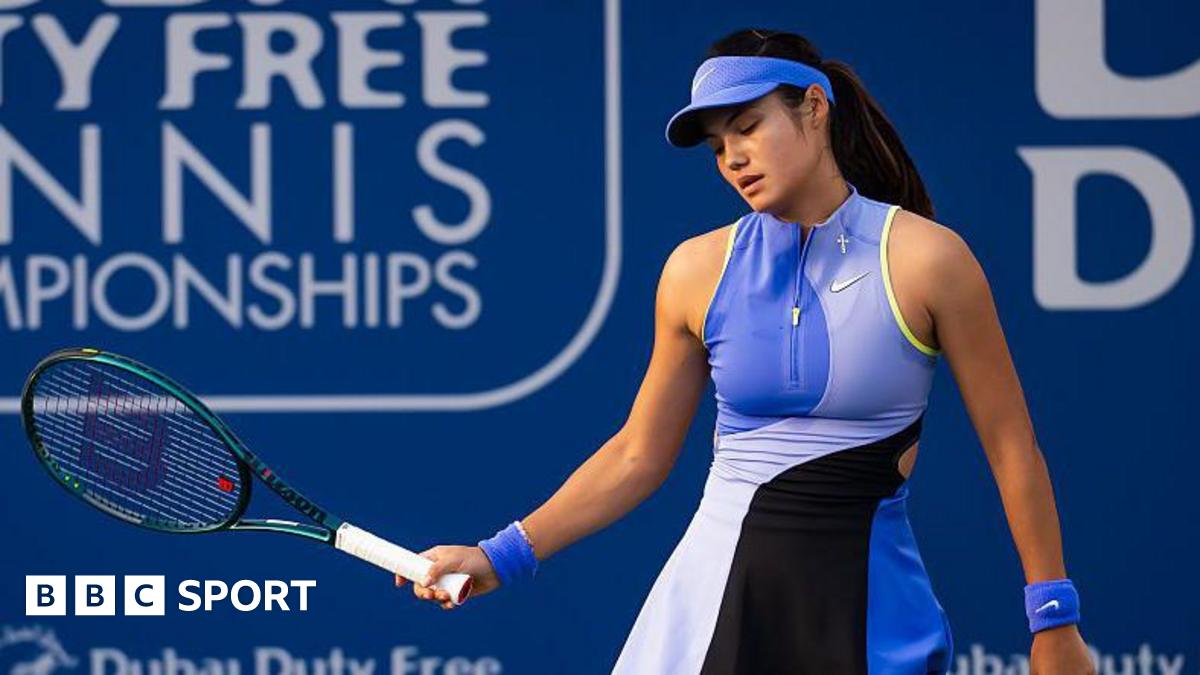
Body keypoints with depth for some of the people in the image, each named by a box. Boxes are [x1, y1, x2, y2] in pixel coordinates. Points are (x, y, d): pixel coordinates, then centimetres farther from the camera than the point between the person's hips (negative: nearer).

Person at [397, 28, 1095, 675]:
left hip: (868, 605, -2)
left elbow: (1011, 446, -2)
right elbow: (638, 455, 11)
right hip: (721, 587, 2)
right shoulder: (697, 270, 2)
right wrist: (501, 558, 5)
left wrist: (1054, 619, -3)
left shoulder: (925, 258, -7)